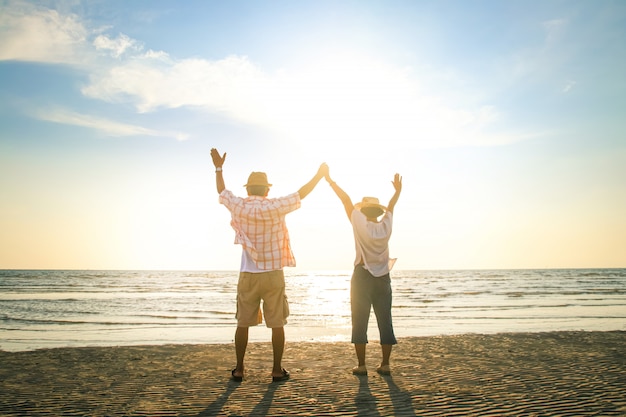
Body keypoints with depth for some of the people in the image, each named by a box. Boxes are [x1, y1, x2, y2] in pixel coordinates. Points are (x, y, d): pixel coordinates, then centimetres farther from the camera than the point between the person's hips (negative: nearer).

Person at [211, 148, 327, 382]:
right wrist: (320, 175, 14)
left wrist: (218, 168, 30)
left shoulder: (239, 207, -4)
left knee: (243, 323, 11)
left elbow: (221, 192, 15)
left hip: (248, 275, 2)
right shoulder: (275, 207, -11)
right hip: (273, 275, -2)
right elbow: (301, 194, 0)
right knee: (277, 324, 7)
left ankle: (239, 369, 17)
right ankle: (277, 370, 12)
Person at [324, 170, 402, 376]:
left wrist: (330, 180, 1)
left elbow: (347, 200, -5)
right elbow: (390, 206, 18)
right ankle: (385, 364, 11)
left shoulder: (361, 224, -8)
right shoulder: (386, 226, 1)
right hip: (383, 278, 4)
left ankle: (361, 365, 4)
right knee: (385, 322, 8)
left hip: (362, 277, -3)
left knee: (360, 322, 3)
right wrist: (397, 190, 36)